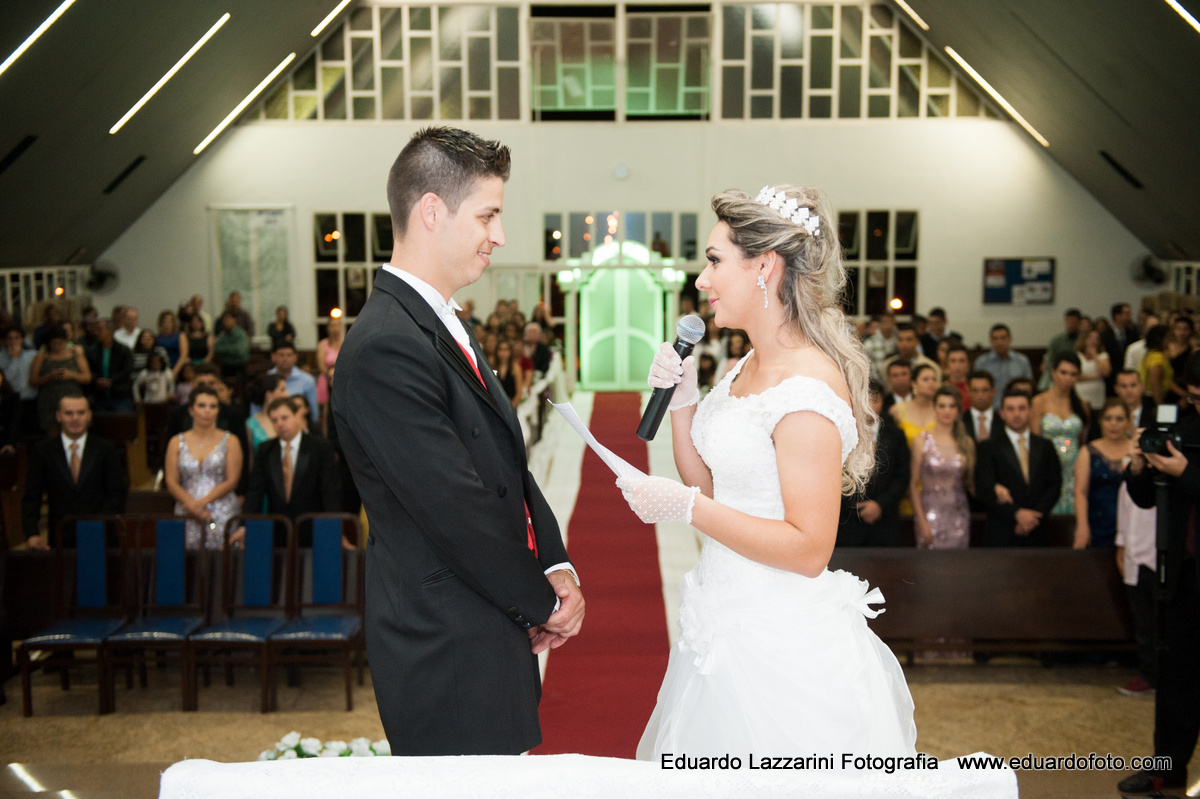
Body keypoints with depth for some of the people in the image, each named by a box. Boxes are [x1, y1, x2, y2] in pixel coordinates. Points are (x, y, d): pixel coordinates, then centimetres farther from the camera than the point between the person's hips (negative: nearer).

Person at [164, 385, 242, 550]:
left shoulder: (230, 441, 7)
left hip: (223, 513, -1)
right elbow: (171, 482, 6)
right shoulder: (176, 442, 11)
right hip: (188, 515, 1)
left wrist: (202, 502, -11)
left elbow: (232, 481, -1)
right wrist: (192, 504, -11)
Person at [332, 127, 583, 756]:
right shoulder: (386, 349, -22)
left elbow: (509, 462, 13)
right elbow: (458, 510, -22)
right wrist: (541, 605, -8)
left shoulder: (443, 327, 11)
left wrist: (555, 566, 1)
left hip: (487, 641, 9)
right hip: (449, 659, -9)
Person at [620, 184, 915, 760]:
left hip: (780, 644, -9)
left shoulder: (809, 387, -22)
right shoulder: (747, 368, 7)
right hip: (728, 621, 9)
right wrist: (681, 403, -1)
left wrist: (689, 507, -24)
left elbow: (809, 548, -23)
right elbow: (709, 486, 11)